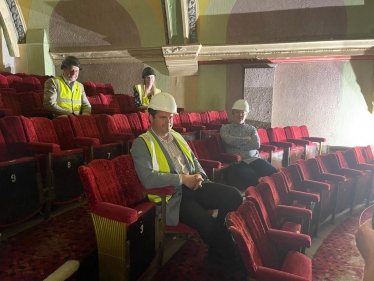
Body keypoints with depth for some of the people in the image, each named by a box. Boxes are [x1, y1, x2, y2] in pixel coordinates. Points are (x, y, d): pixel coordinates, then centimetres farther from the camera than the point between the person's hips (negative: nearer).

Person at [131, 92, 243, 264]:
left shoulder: (177, 136, 17)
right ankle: (226, 257, 1)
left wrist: (199, 175, -1)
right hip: (172, 195, -7)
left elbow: (194, 160, 23)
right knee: (207, 223, -28)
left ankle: (220, 235, 8)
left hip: (193, 187, 7)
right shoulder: (142, 143, -7)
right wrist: (183, 178, -16)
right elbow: (148, 179, -20)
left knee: (233, 195, -12)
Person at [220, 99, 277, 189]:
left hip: (254, 159, 3)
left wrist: (237, 144, -2)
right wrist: (246, 139, 3)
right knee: (251, 176, -35)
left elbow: (256, 144, 0)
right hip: (238, 161, -3)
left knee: (274, 172, -24)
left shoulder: (251, 128, 19)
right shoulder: (225, 128, 14)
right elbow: (229, 140, -8)